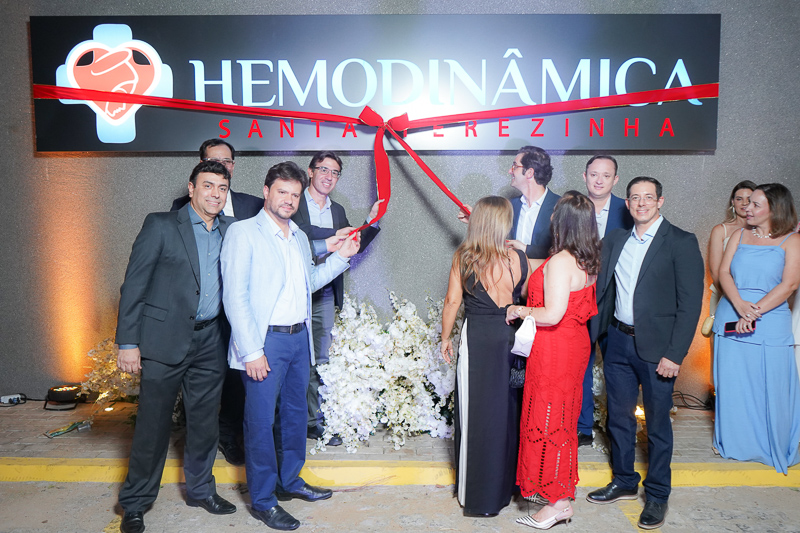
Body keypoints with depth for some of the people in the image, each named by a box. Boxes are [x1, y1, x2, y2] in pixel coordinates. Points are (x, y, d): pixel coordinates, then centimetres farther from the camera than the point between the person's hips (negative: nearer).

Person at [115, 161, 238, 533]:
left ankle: (200, 489, 33)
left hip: (210, 342, 4)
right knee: (153, 422, 4)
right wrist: (128, 342, -10)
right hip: (165, 339, -4)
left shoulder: (230, 232, 9)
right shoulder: (161, 226, -3)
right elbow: (134, 284, -6)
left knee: (205, 421, 14)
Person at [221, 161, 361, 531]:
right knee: (262, 420, 2)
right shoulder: (243, 232, -8)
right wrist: (251, 351, -18)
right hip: (265, 341, -7)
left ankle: (289, 480, 36)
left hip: (299, 337, 7)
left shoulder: (299, 237, 14)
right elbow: (235, 296, -13)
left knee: (295, 413, 18)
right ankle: (262, 500, 17)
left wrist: (340, 257, 13)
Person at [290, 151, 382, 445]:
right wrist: (335, 234, -16)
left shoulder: (338, 211, 17)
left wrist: (372, 221, 8)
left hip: (324, 296, 5)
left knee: (318, 362, 10)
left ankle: (314, 422, 18)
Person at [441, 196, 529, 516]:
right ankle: (505, 486, 35)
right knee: (506, 411, 18)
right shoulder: (518, 258, -5)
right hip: (511, 340, 2)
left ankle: (478, 496, 20)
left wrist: (445, 338, 8)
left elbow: (452, 301, -4)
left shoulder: (463, 257, -7)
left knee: (476, 414, 9)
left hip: (477, 341, -2)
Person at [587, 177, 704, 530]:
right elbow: (603, 289, 12)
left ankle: (657, 495, 24)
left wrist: (674, 354, -15)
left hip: (656, 346, -5)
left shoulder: (681, 242, -7)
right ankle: (624, 482, 33)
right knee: (618, 416, 15)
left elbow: (690, 303, -11)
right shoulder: (615, 240, 8)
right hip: (618, 340, 5)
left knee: (657, 423, 7)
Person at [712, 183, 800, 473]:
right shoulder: (740, 235, 10)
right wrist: (740, 305, -16)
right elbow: (723, 272, 1)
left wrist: (754, 312, -18)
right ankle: (734, 444, 24)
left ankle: (774, 447, 21)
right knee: (732, 386, 8)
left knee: (771, 388, 1)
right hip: (731, 321, 3)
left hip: (771, 323, -3)